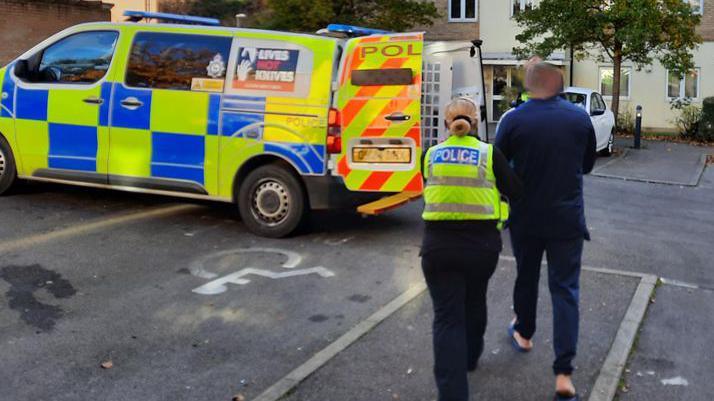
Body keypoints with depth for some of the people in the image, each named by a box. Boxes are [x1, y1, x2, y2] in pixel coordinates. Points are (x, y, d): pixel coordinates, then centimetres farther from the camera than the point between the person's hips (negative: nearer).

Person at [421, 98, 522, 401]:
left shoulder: (431, 155, 0)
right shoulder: (489, 154, -5)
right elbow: (515, 191, 0)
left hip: (438, 245, 0)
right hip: (482, 243, 1)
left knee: (447, 317, 2)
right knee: (474, 302, 26)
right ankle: (470, 357, 47)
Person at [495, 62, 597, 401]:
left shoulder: (514, 120, -12)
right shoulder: (580, 118, -4)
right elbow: (587, 165, 10)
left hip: (525, 218, 0)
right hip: (567, 219, 1)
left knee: (526, 277, 22)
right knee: (565, 289, 4)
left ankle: (523, 333, 44)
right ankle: (563, 373, -3)